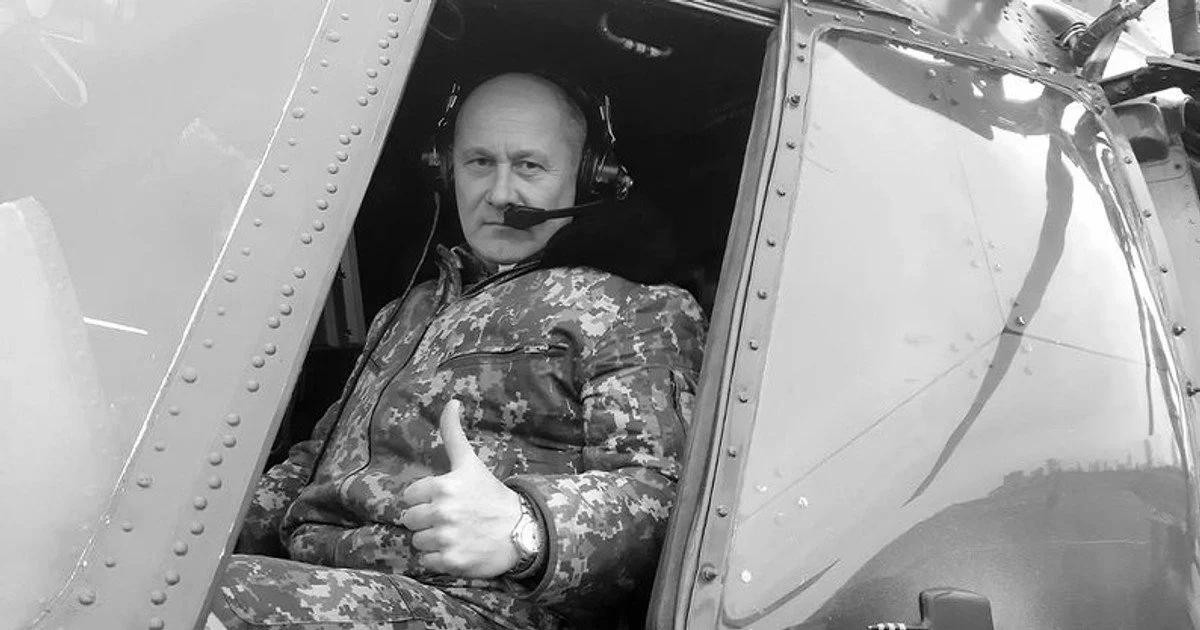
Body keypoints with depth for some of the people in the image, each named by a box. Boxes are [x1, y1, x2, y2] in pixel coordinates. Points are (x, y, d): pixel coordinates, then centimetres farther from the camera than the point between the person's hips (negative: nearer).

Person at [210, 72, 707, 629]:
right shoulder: (409, 310, 25)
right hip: (322, 582, 7)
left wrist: (523, 526, -30)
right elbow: (316, 459, 28)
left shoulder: (638, 311, 3)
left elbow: (661, 487, -12)